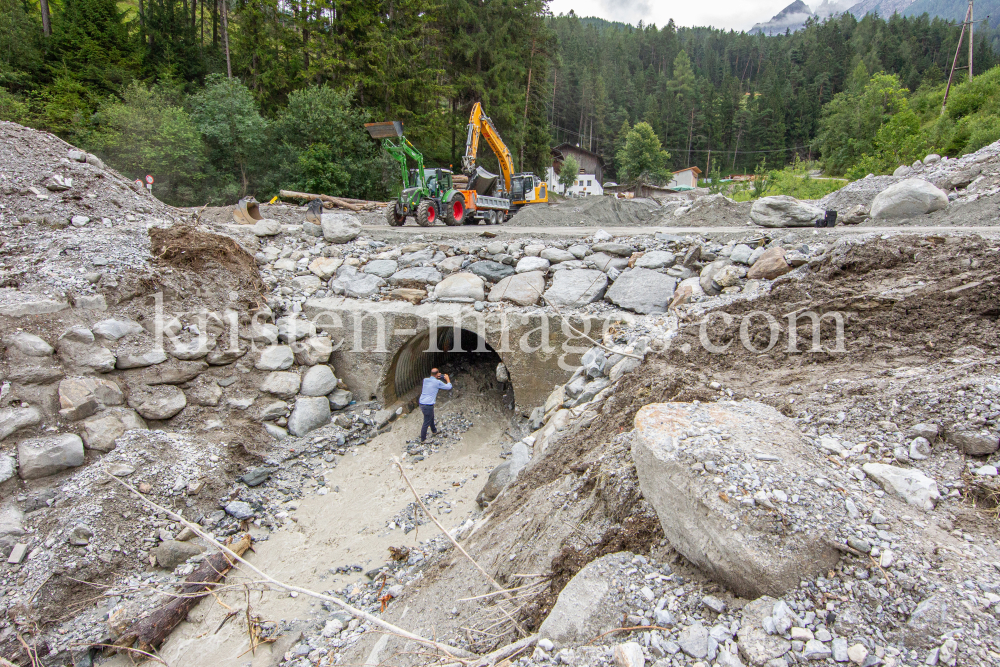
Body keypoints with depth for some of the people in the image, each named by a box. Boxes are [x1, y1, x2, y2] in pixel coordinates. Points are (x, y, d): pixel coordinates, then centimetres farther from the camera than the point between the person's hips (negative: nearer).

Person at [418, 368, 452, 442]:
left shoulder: (425, 380, 3)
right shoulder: (437, 382, -13)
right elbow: (449, 387, -1)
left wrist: (436, 377, 28)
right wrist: (447, 379, 14)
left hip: (422, 403, 8)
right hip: (428, 405, -8)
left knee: (431, 417, 30)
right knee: (426, 422, 5)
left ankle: (434, 430, 50)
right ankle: (423, 439, 16)